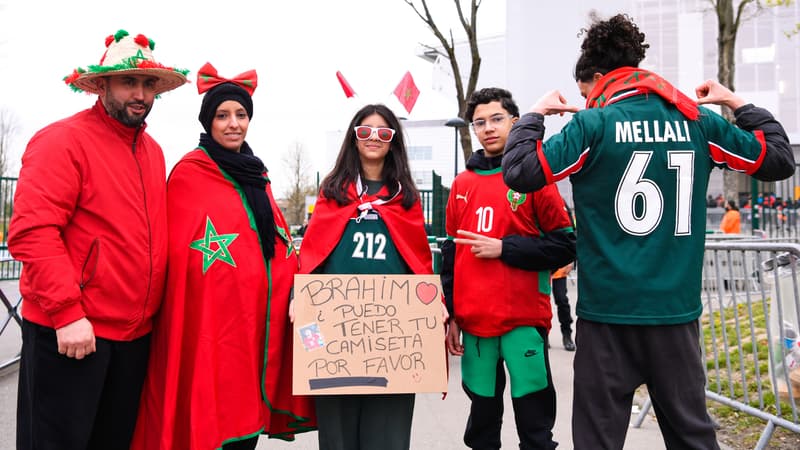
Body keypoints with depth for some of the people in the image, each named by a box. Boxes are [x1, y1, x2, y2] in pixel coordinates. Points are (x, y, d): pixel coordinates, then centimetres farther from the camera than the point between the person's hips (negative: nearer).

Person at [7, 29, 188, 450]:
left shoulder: (152, 151, 12)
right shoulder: (63, 140, -11)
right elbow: (32, 232, -18)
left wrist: (151, 309, 11)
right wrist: (66, 312, -22)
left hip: (136, 335, 7)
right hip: (70, 333, -7)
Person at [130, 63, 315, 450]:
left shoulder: (256, 174, 15)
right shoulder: (188, 174, -6)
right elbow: (180, 257, -10)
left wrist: (290, 296, 9)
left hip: (258, 321, 6)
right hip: (210, 321, -6)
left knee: (248, 418, 12)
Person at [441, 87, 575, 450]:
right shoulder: (462, 184, 10)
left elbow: (565, 246, -6)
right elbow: (450, 254, 13)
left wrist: (504, 247, -14)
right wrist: (450, 316, 10)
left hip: (524, 319, -4)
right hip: (473, 323, 4)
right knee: (482, 419, 15)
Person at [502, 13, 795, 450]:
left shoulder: (593, 124, -8)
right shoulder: (698, 122, 5)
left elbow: (519, 172, -12)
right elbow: (779, 160, 14)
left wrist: (535, 114, 3)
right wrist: (738, 104, 24)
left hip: (609, 311, -3)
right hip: (676, 310, 4)